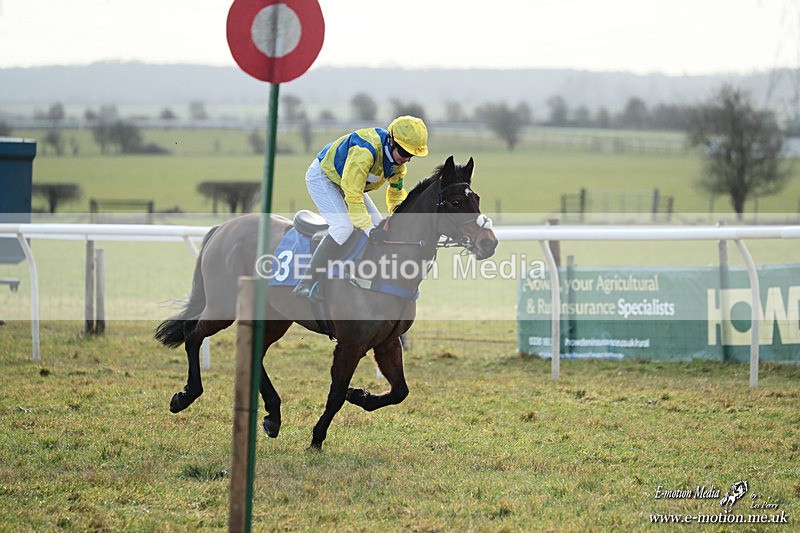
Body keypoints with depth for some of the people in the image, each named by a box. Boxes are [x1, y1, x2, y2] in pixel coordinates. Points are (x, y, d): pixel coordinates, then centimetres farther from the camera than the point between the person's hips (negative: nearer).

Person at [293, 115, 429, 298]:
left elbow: (396, 192, 7)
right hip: (321, 177, -9)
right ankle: (305, 285, -26)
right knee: (343, 226, -26)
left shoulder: (398, 156, -10)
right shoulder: (365, 152, -38)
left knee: (378, 226, 2)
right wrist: (368, 229, -37)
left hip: (347, 181, 9)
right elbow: (353, 195, -37)